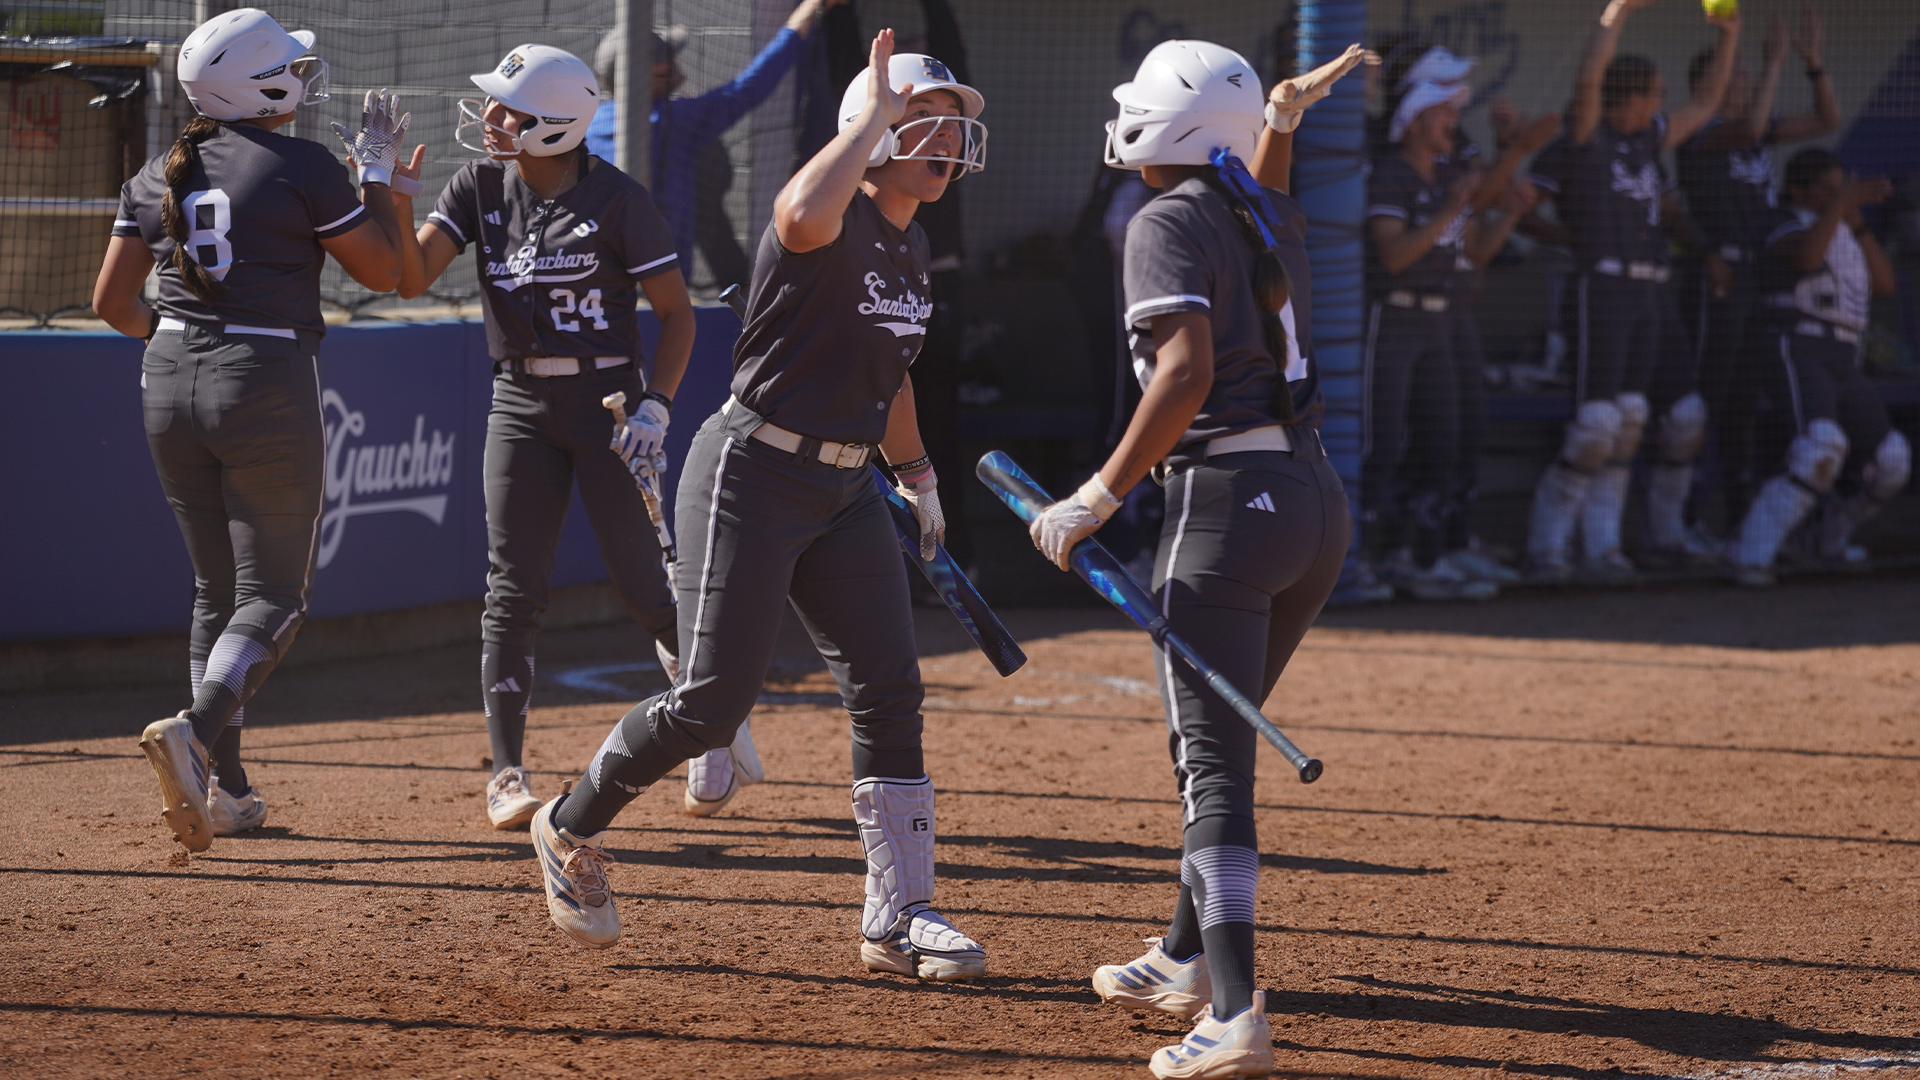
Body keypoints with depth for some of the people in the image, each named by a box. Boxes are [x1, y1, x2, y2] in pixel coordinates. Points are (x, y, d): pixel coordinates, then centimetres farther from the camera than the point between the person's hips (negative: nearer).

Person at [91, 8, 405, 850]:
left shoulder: (159, 176, 7)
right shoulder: (302, 167, -9)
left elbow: (112, 301, 8)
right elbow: (383, 271, -1)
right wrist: (377, 170, 10)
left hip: (171, 387, 6)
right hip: (268, 392, -6)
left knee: (216, 590, 15)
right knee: (271, 597, 0)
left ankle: (225, 789, 11)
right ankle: (196, 731, -26)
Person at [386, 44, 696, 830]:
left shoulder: (616, 199, -11)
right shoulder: (480, 187, 1)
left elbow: (676, 310, -5)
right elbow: (412, 277, -6)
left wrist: (656, 406, -15)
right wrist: (392, 196, -19)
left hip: (606, 400, -3)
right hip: (521, 403, 3)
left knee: (640, 583, -5)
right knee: (514, 588, -3)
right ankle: (507, 773, 0)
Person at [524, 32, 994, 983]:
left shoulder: (911, 247, 11)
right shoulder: (834, 219, -16)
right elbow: (806, 216, -44)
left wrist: (917, 477, 27)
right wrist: (875, 113, -32)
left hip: (843, 492, 8)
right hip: (752, 476, -8)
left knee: (889, 692, -1)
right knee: (713, 700, -8)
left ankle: (898, 917, 4)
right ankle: (571, 827, 17)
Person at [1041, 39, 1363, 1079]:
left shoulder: (1168, 224, -7)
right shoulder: (1273, 214, 16)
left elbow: (1188, 371, -21)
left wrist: (1100, 496, -20)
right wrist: (1283, 117, 41)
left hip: (1227, 500, -8)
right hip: (1317, 501, 8)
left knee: (1211, 762, -12)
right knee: (1213, 738, 24)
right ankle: (1190, 958, 36)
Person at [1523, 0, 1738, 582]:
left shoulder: (1649, 138, 19)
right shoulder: (1585, 136, -3)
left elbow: (1704, 104, 30)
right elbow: (1588, 79, -21)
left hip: (1647, 294, 8)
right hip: (1600, 288, -8)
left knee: (1628, 423, 2)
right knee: (1596, 425, -14)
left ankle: (1603, 544, 5)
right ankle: (1545, 543, -3)